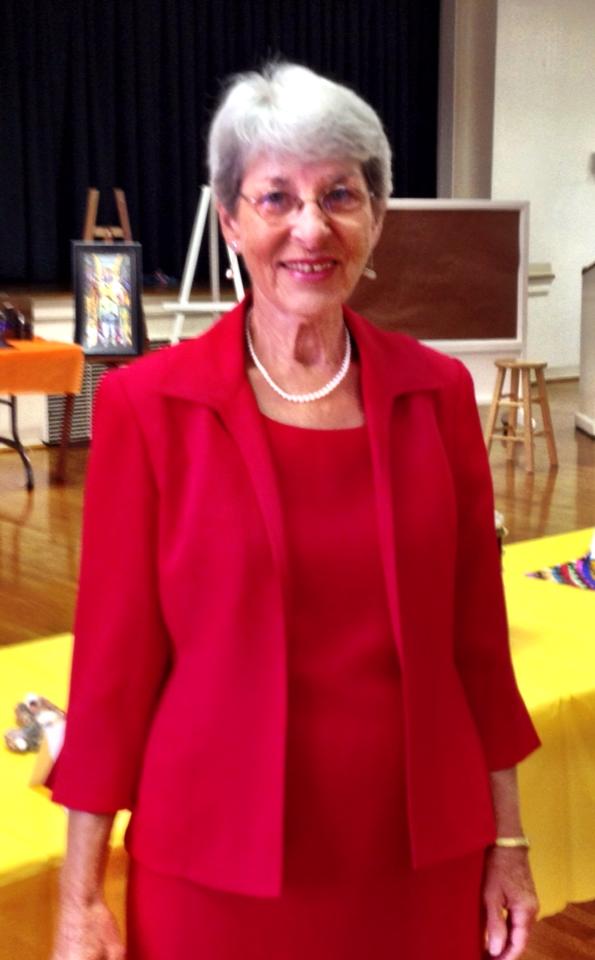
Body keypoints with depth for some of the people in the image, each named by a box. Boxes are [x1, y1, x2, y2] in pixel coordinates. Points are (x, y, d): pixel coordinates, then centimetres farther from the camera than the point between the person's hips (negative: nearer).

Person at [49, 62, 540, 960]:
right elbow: (115, 655, -7)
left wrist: (505, 840, 7)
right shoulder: (148, 404, -9)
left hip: (420, 852, 3)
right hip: (216, 862, -2)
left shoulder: (437, 391, -2)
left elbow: (477, 633, 4)